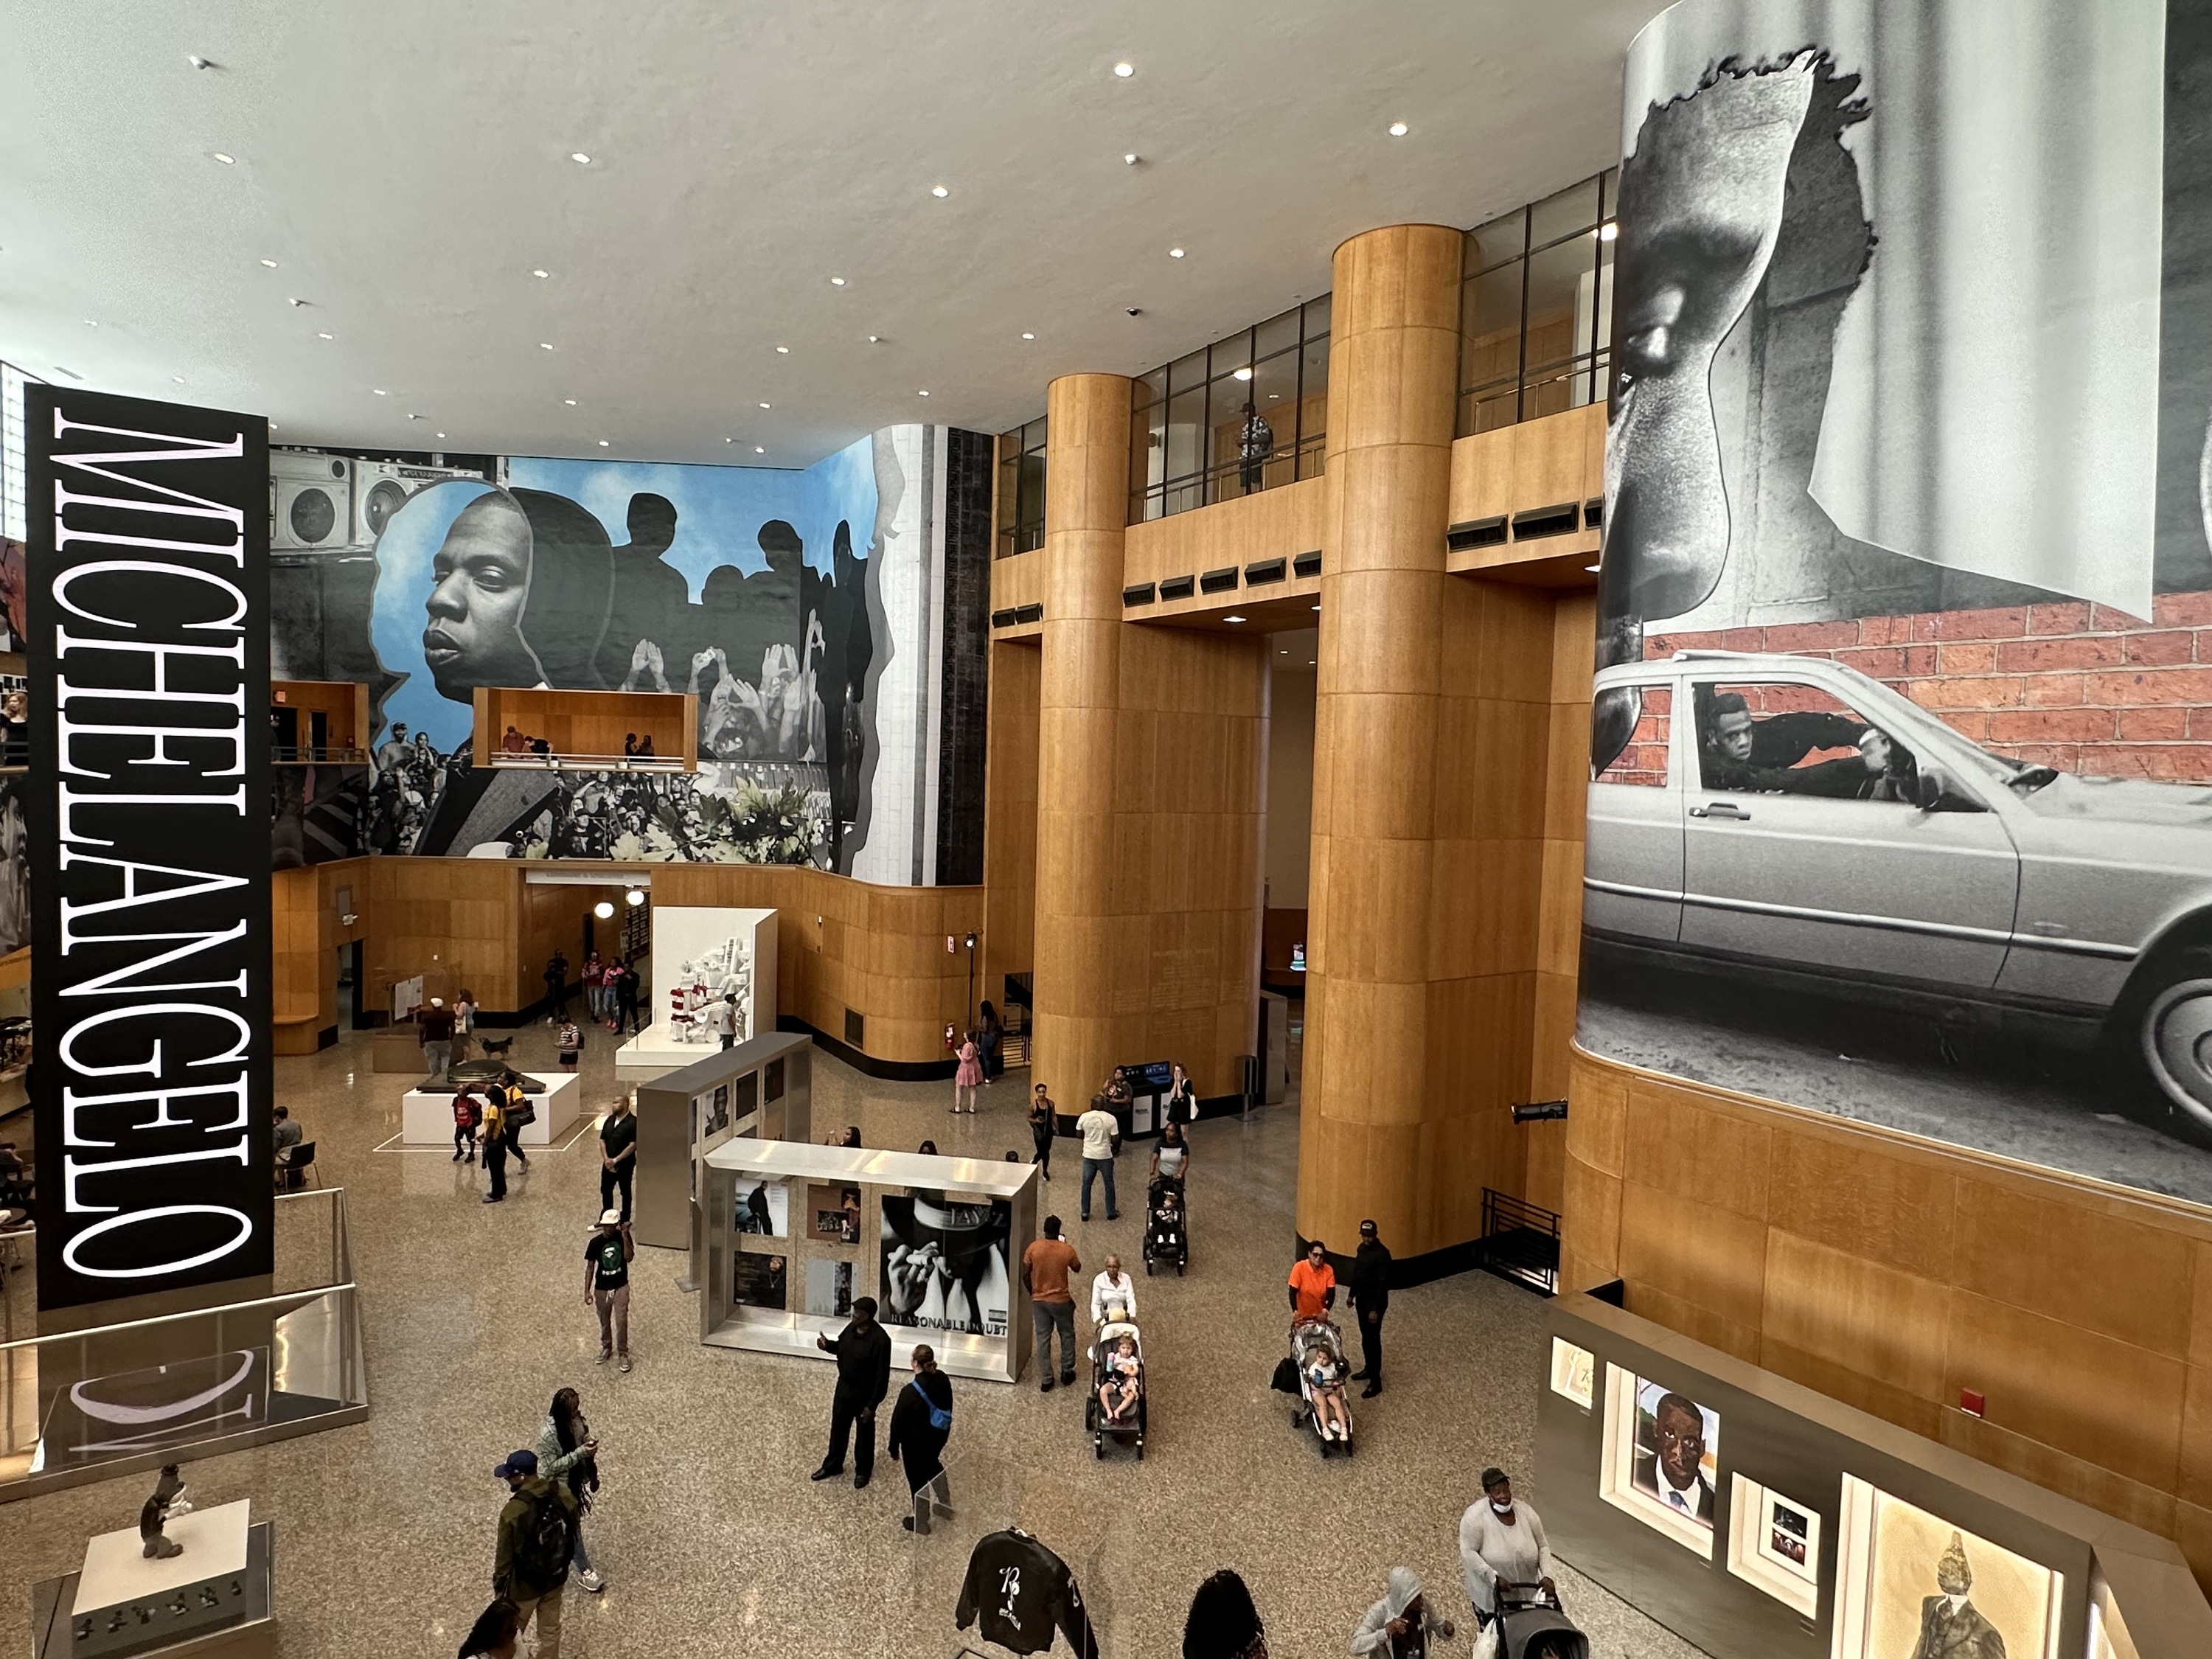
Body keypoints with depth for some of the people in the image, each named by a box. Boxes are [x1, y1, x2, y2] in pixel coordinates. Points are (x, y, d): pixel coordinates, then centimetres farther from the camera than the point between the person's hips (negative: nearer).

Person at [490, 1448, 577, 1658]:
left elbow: (505, 1560, -19)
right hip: (555, 1578, 4)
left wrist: (499, 1591, -2)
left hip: (523, 1585, -4)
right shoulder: (565, 1496, -16)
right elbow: (572, 1537, 0)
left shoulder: (512, 1513, -31)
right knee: (551, 1629, 24)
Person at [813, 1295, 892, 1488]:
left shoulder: (880, 1340, -29)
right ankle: (833, 1465, 43)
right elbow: (841, 1347, 14)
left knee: (864, 1433, 14)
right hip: (844, 1388, 7)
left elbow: (882, 1377, -24)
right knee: (838, 1428, 22)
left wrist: (872, 1405, -21)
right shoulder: (851, 1328, -7)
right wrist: (828, 1345, -8)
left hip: (864, 1394, -7)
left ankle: (863, 1471, 36)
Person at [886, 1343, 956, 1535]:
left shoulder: (910, 1392, -31)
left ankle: (921, 1523, 35)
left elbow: (899, 1422, -18)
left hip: (917, 1441, -6)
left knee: (917, 1480, 16)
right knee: (932, 1464, 33)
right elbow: (948, 1408, 3)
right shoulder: (943, 1380, -14)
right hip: (940, 1434, 6)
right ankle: (945, 1504, 48)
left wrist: (894, 1449, -4)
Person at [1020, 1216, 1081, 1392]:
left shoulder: (1033, 1248, -11)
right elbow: (1077, 1268, 6)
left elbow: (1025, 1275, -5)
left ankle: (1046, 1380, 15)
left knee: (1043, 1339, 11)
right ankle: (1066, 1373, 27)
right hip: (1061, 1300, -1)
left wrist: (1032, 1292, 11)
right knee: (1067, 1335, 19)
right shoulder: (1067, 1250, -14)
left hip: (1039, 1300, 1)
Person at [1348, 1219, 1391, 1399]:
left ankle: (1375, 1382, 4)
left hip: (1375, 1300, -8)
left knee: (1372, 1338, -4)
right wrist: (1352, 1294, 19)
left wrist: (1376, 1309, -22)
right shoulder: (1362, 1248, 3)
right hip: (1362, 1298, 8)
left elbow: (1383, 1283, -22)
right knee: (1365, 1336, 20)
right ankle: (1368, 1368, 38)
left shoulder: (1382, 1254, -23)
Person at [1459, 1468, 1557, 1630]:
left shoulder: (1526, 1512, -11)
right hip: (1490, 1593, -3)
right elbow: (1469, 1552, -23)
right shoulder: (1475, 1517, -23)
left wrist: (1547, 1575, -16)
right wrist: (1494, 1578, -29)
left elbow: (1543, 1546, -2)